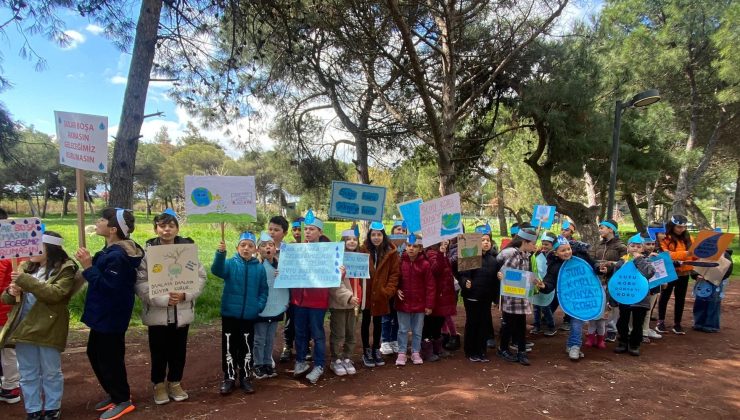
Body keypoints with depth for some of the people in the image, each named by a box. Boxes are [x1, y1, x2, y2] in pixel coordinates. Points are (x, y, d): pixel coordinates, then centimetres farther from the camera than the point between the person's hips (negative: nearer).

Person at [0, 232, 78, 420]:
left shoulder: (65, 269, -9)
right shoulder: (26, 267, 10)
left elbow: (55, 293, -24)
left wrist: (26, 281, -25)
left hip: (48, 329, -6)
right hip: (23, 328, 6)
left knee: (51, 372, 8)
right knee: (28, 374, 15)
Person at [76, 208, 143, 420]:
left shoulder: (117, 256, -26)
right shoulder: (111, 251, 6)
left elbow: (109, 287, -27)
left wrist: (88, 267, -24)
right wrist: (89, 263, -2)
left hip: (111, 316, -11)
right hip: (103, 314, 11)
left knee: (109, 357, 3)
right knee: (94, 353, 21)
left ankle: (122, 400, 21)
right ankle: (114, 394, 36)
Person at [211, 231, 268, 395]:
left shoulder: (259, 268, 0)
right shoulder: (230, 263, -5)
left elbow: (263, 290, 6)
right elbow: (217, 270, -26)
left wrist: (259, 305, -9)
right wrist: (221, 253, -43)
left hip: (249, 316, 1)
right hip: (230, 314, -1)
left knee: (246, 348, 12)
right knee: (229, 347, 9)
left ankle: (245, 378, 27)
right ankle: (229, 378, 24)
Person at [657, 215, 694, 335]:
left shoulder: (688, 238, 8)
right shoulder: (665, 238, -8)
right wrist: (685, 254, -27)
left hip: (684, 273, 4)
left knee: (680, 298, 9)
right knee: (665, 296, 7)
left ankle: (677, 324, 18)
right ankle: (661, 322, 17)